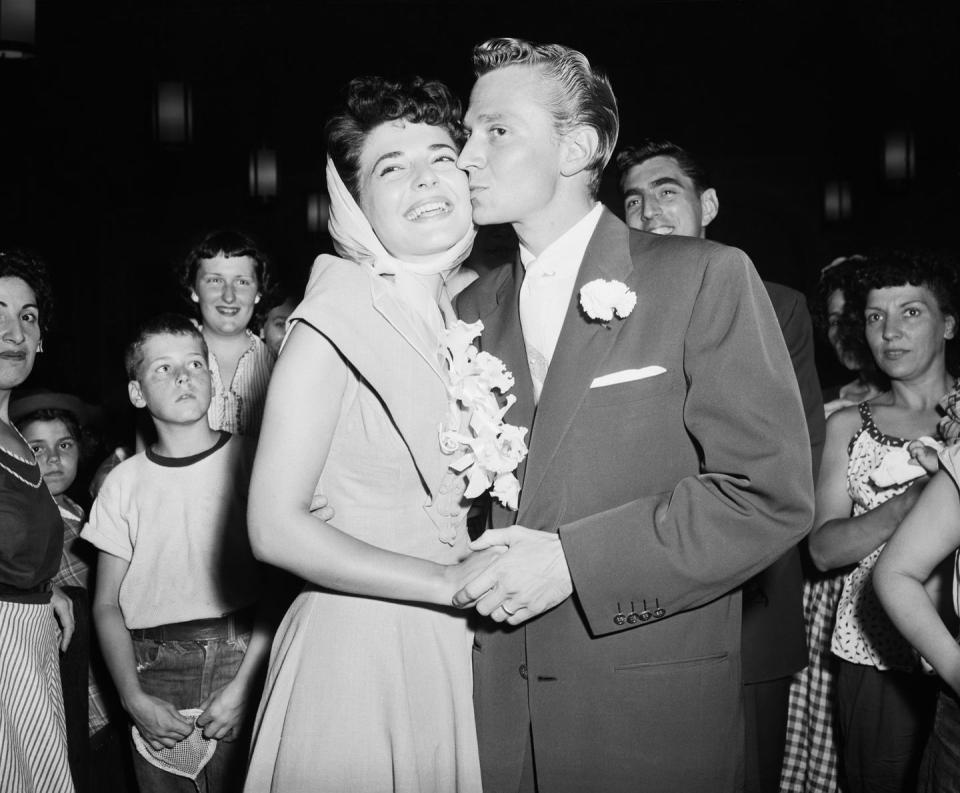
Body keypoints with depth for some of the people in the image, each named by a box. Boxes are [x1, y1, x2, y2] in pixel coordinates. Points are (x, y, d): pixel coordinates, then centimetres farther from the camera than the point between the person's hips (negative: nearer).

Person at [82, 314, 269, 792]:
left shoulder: (248, 459, 0)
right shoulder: (124, 482, 7)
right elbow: (106, 604, 8)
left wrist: (243, 685, -12)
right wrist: (134, 698, -5)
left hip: (241, 659, -1)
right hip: (155, 673, 2)